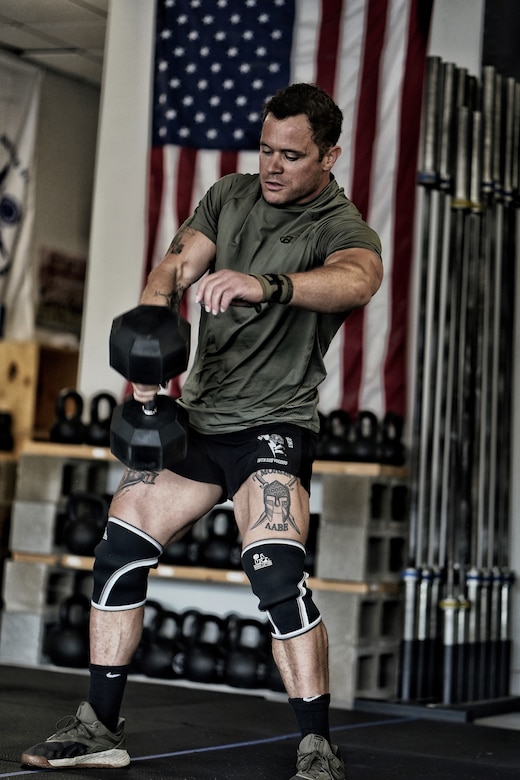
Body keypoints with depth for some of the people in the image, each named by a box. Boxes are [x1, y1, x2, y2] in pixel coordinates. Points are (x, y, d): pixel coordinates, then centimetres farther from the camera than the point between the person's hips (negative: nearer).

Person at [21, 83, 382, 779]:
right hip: (196, 415, 6)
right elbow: (175, 266, -2)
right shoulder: (230, 196, 9)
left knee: (277, 574, -23)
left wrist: (266, 286, -52)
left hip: (272, 423, -6)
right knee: (118, 556, 2)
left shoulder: (342, 227, -9)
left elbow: (357, 278, -33)